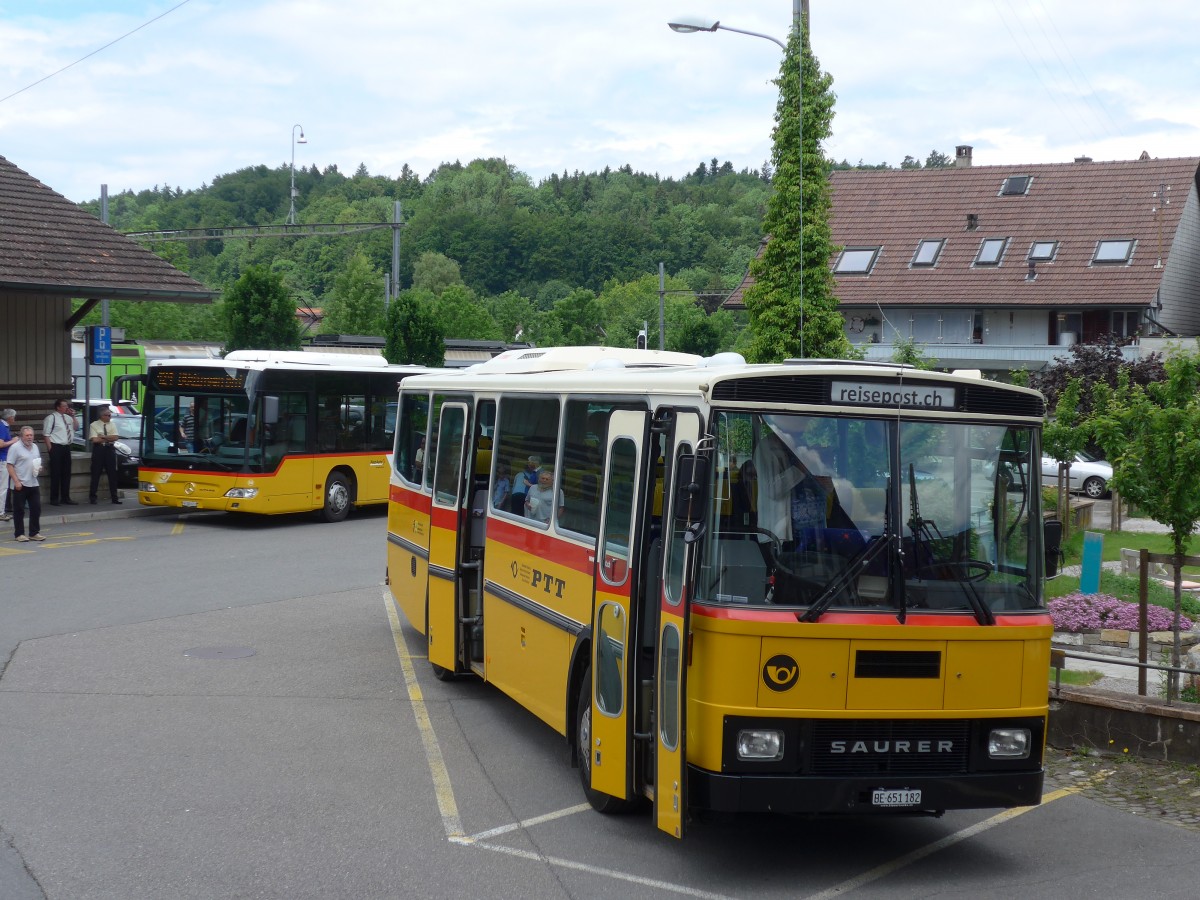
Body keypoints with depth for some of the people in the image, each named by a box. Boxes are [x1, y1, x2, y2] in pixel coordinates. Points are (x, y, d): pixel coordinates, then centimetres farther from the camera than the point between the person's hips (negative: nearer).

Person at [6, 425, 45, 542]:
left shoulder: (35, 447, 13)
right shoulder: (15, 447, -9)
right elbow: (9, 465, -12)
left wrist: (39, 468, 2)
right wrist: (16, 481, -19)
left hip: (33, 483, 6)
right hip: (20, 484, -6)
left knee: (36, 509, 7)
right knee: (19, 510, 1)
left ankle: (34, 533, 15)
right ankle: (19, 534, 8)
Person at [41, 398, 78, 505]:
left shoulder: (68, 417, 11)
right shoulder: (51, 418, -9)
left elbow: (76, 426, 20)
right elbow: (46, 434, -12)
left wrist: (73, 416, 5)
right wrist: (50, 448, -15)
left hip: (66, 448, 7)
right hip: (56, 448, -7)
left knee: (66, 473, 11)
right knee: (56, 474, -4)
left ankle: (65, 498, 19)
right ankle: (54, 499, 2)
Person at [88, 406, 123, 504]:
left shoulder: (112, 425, 10)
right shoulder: (94, 425, -2)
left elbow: (115, 437, -3)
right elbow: (94, 439, -13)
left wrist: (103, 437, -12)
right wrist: (109, 438, -5)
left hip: (110, 450, 3)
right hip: (98, 450, -3)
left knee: (112, 474, 4)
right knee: (96, 474, 0)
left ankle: (115, 497, 9)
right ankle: (92, 497, 6)